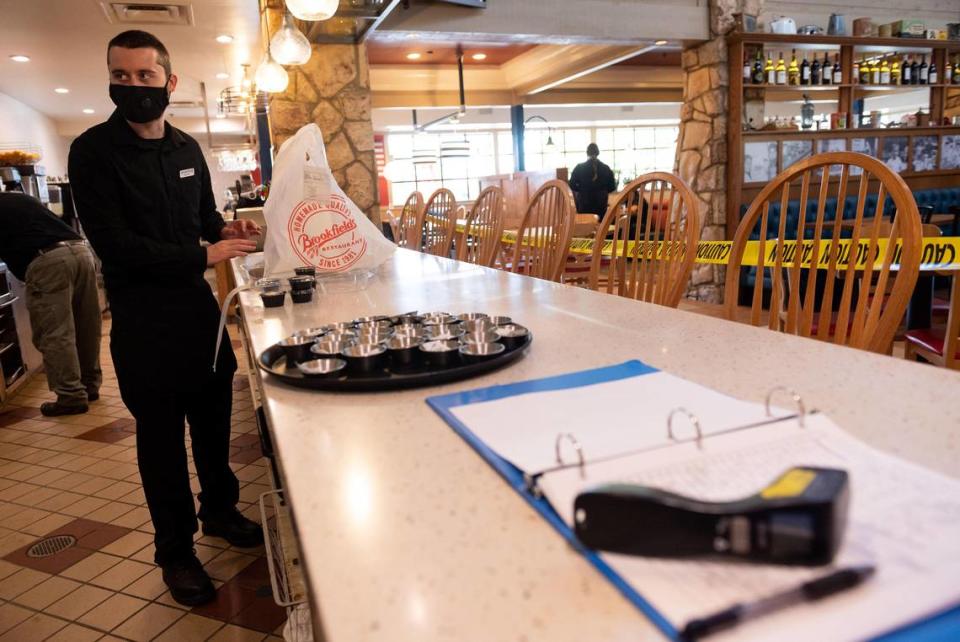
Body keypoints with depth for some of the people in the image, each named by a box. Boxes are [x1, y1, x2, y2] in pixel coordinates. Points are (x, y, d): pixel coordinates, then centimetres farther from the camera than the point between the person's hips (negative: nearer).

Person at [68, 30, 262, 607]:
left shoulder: (187, 148, 8)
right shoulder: (94, 151, -10)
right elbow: (114, 244, -17)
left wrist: (228, 229, -2)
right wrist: (204, 256, -19)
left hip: (198, 301, 5)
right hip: (142, 317, -5)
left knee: (214, 414, 14)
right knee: (162, 432, 5)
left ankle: (219, 509, 36)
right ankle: (175, 550, 21)